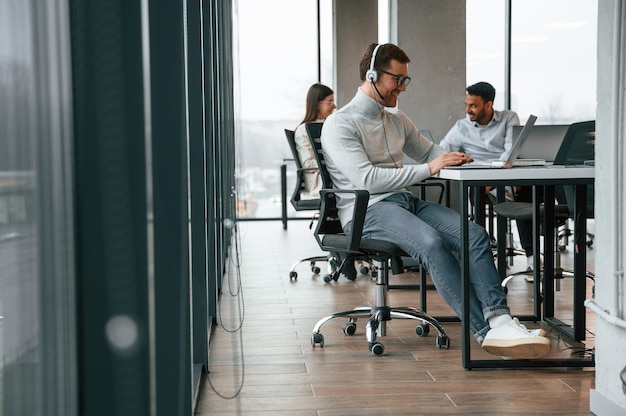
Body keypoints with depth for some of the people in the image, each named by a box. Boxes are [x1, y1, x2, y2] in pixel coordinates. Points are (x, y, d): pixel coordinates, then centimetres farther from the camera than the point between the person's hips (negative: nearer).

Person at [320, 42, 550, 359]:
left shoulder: (397, 120, 21)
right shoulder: (339, 124, -4)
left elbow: (430, 151, 33)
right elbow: (366, 178, -16)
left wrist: (454, 160, 6)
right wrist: (427, 169, -19)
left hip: (405, 201, 8)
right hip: (366, 210, -8)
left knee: (475, 234, -19)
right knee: (431, 242, -35)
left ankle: (500, 319, -33)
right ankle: (486, 331, -36)